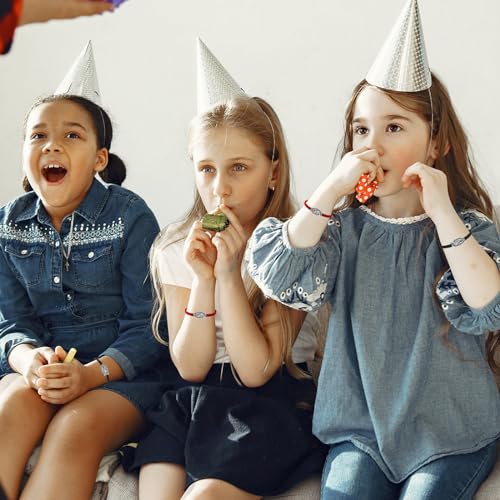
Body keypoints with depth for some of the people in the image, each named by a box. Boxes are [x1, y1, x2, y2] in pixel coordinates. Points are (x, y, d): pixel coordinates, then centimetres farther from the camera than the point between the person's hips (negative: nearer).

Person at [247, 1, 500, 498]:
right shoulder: (346, 227, 2)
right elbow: (280, 276, -14)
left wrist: (441, 212, -22)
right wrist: (331, 188, -19)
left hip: (450, 431, -1)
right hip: (361, 424, 1)